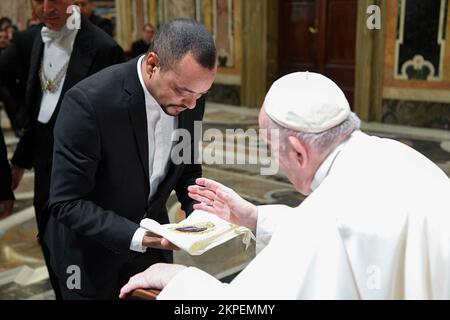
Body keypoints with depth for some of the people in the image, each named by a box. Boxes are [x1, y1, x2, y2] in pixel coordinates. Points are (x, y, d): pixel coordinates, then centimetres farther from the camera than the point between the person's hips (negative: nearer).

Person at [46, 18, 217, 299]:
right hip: (91, 247, -4)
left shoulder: (190, 98, -12)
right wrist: (137, 237, -33)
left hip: (150, 234, 5)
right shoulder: (89, 100, -28)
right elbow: (67, 203, -24)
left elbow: (188, 168, 3)